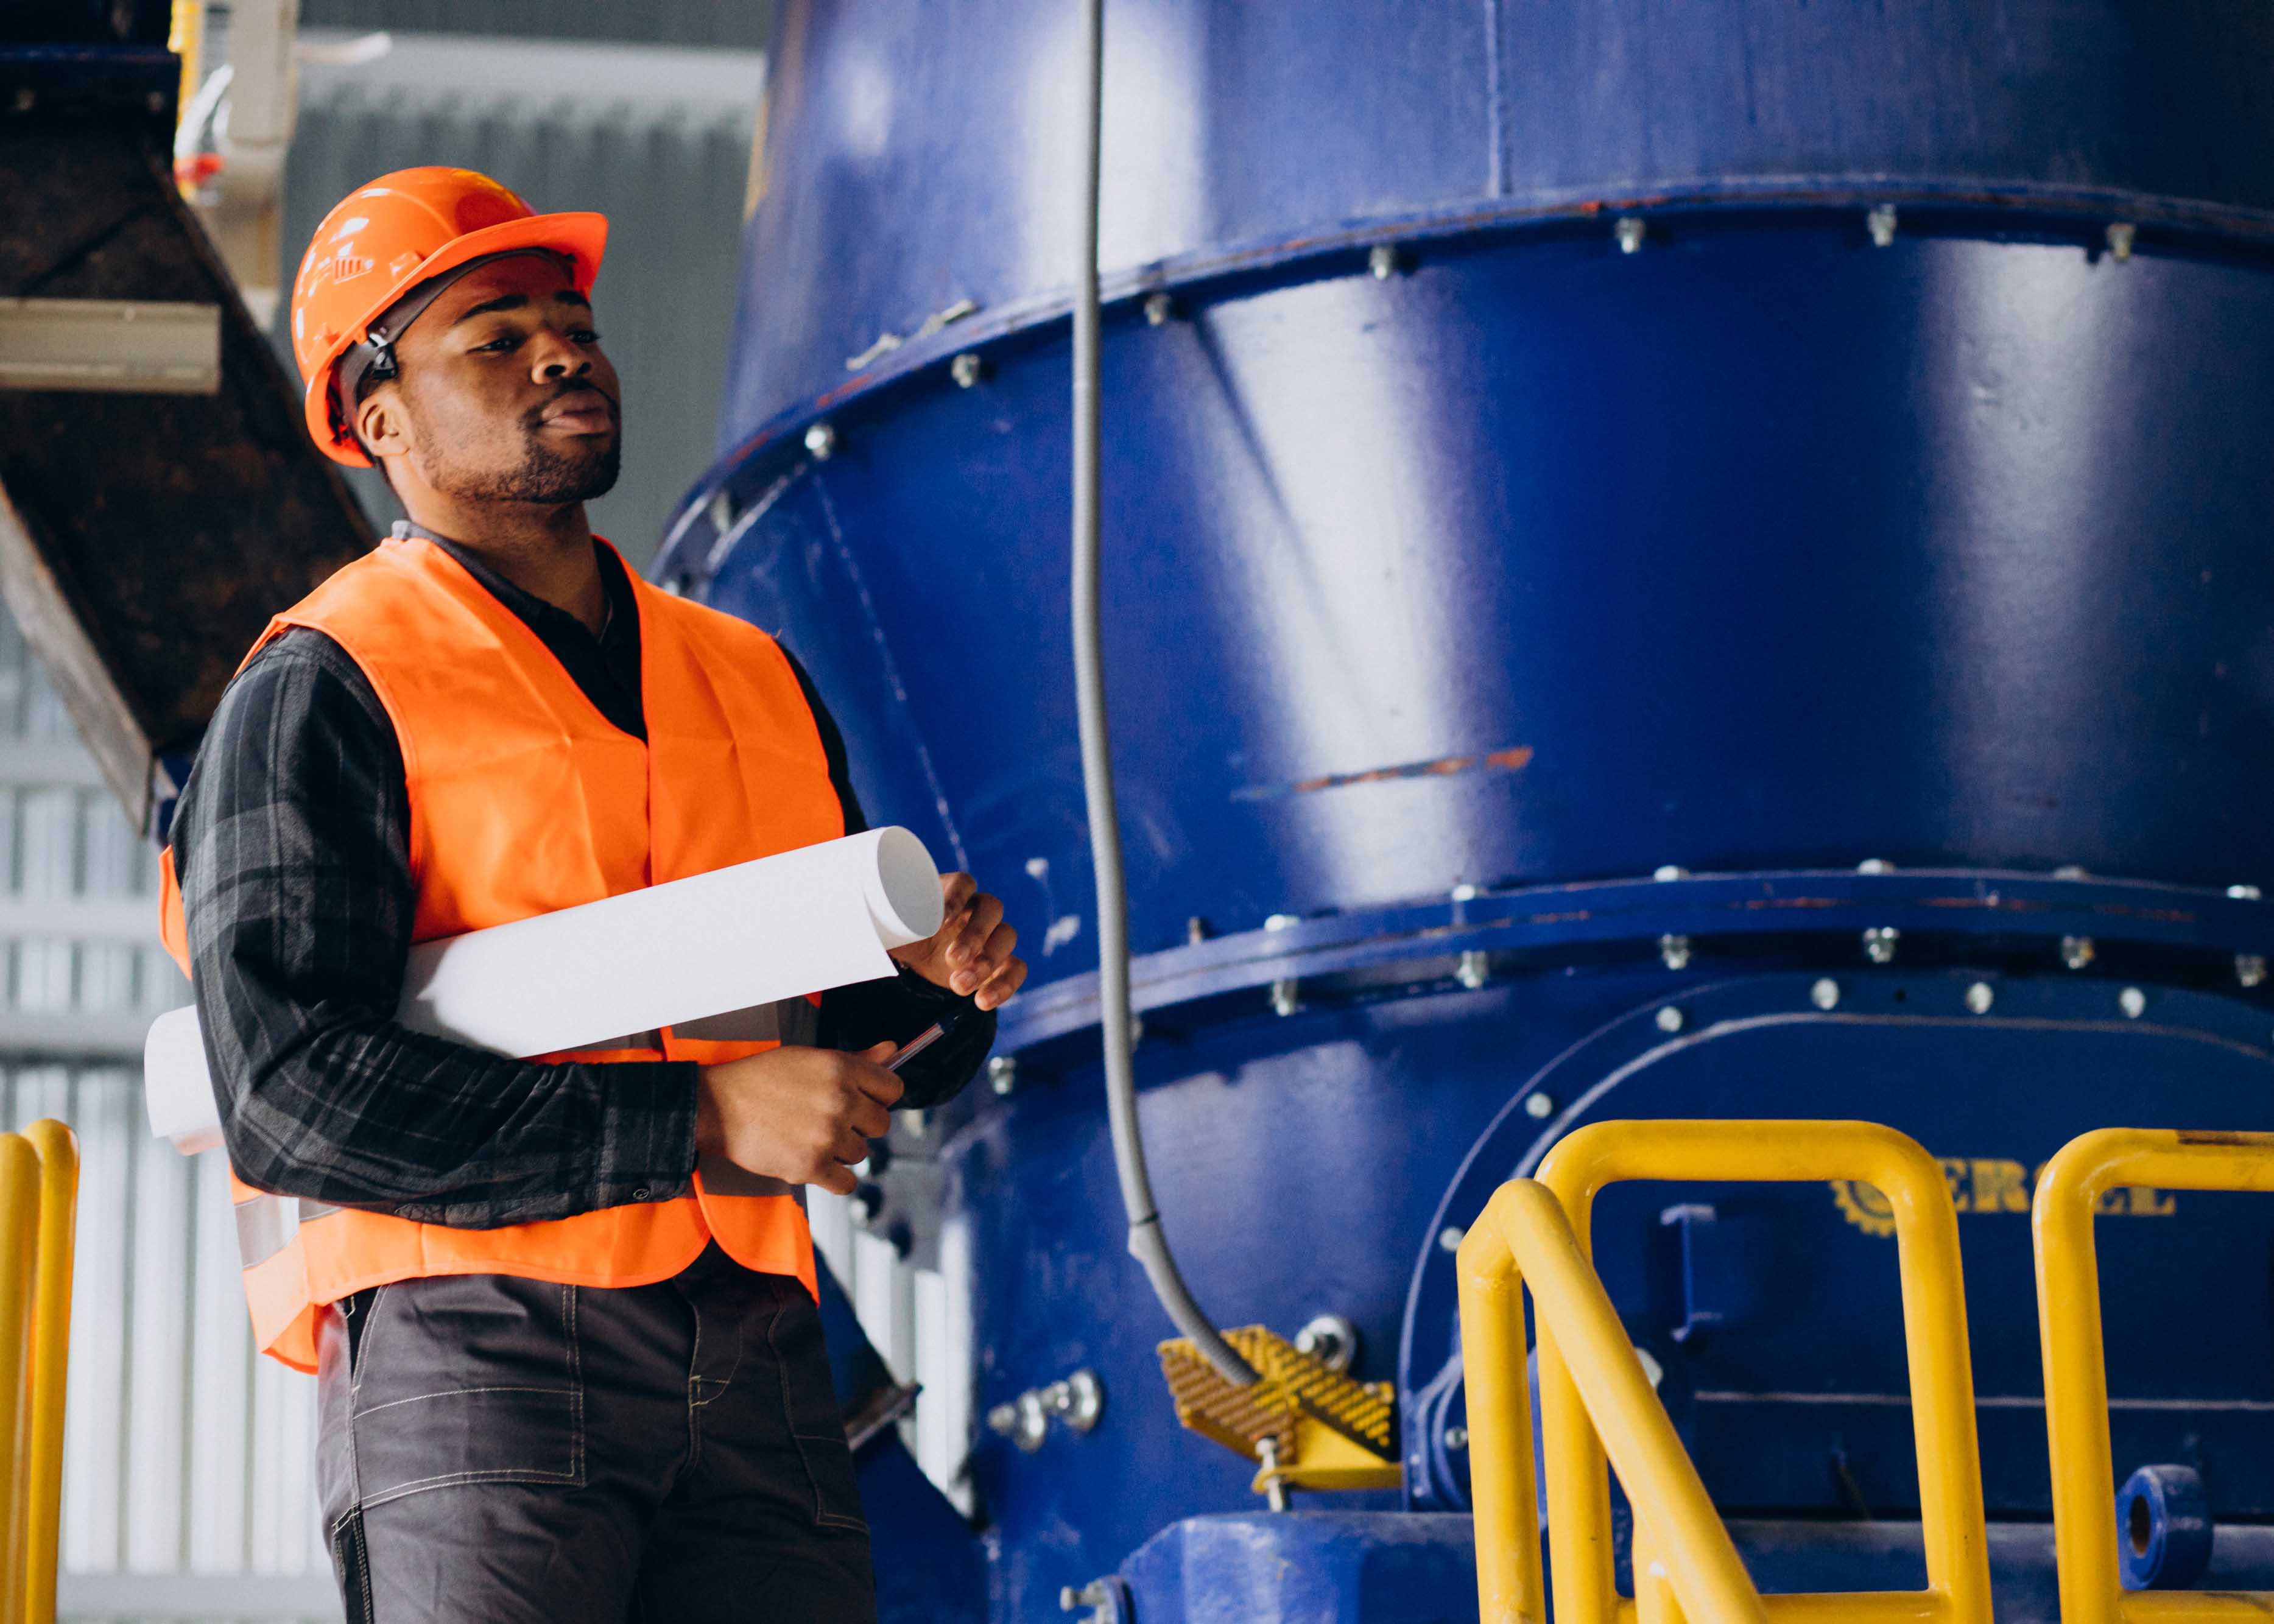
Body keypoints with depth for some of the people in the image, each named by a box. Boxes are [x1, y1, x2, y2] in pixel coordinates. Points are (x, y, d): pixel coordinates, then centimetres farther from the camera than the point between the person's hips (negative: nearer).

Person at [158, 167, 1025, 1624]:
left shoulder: (756, 678, 21)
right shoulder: (322, 689, 1)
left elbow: (858, 1051, 29)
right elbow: (289, 1091, -12)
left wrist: (940, 983, 3)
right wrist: (700, 1121, -14)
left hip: (753, 1354, 5)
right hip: (472, 1347, -5)